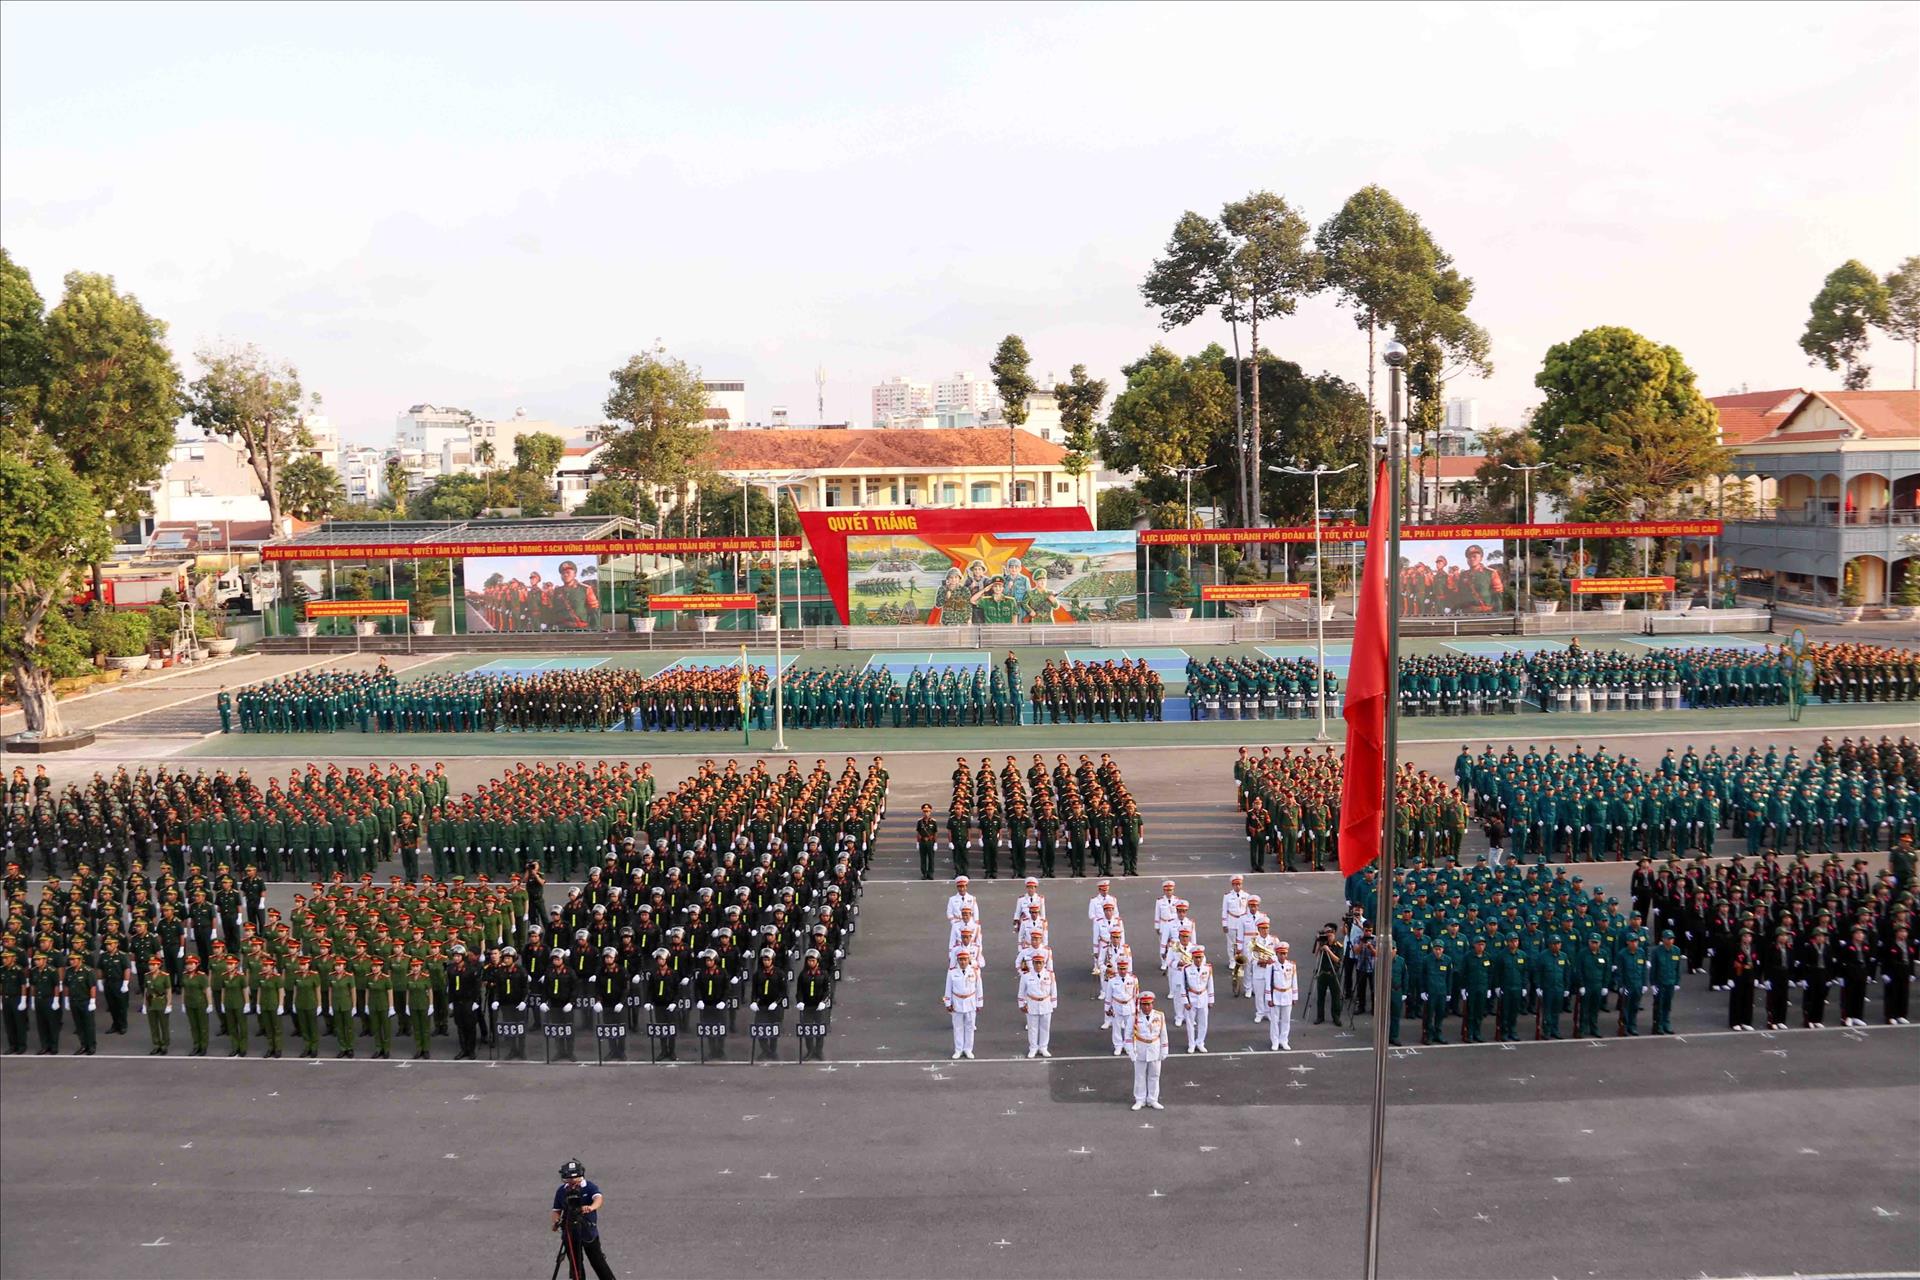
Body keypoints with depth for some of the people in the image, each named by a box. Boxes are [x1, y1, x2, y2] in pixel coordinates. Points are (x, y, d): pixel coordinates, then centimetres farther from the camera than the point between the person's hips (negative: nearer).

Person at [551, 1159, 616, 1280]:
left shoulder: (589, 1187, -13)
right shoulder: (561, 1191, -3)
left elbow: (599, 1199, -31)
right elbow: (557, 1210, 5)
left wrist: (591, 1207, -53)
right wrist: (556, 1222, -17)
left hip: (589, 1232, -3)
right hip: (570, 1233, 3)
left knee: (598, 1262, 4)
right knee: (575, 1266, 11)